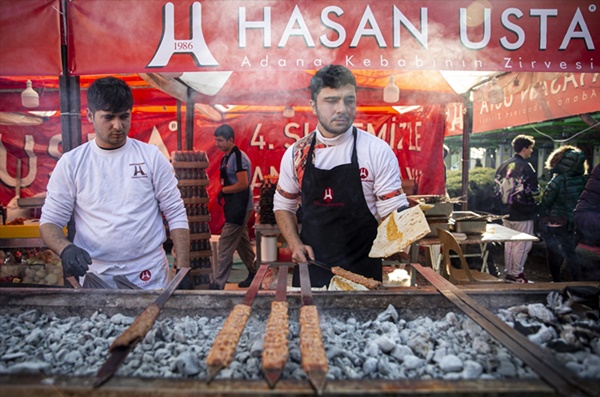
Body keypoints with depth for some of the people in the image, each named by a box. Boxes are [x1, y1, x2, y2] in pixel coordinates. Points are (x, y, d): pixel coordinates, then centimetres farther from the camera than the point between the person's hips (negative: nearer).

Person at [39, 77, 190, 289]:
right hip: (96, 279, 1)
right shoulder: (71, 163, -1)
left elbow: (176, 214, -3)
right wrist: (66, 248, -19)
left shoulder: (152, 156, -3)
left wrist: (183, 268, -9)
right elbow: (50, 221, 2)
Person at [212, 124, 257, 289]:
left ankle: (218, 284, 0)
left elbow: (243, 184, -22)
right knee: (242, 243, 17)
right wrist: (222, 193, 1)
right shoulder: (226, 157, 12)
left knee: (225, 245, -7)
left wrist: (223, 190, -13)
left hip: (240, 206, -10)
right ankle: (254, 274, 30)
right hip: (234, 206, 10)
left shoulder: (238, 157, -16)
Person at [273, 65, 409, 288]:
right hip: (310, 268, 3)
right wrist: (295, 244, -3)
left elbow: (393, 210, -6)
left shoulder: (378, 151, -8)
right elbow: (283, 206, 11)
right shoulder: (296, 153, 0)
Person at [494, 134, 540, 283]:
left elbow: (497, 187, 10)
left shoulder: (503, 166, 5)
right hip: (522, 214, -7)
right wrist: (537, 189, 5)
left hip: (506, 212, 7)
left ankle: (508, 271, 24)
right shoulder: (526, 167, -16)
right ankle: (516, 274, 7)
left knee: (509, 243, 15)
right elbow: (533, 191, -15)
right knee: (523, 245, 2)